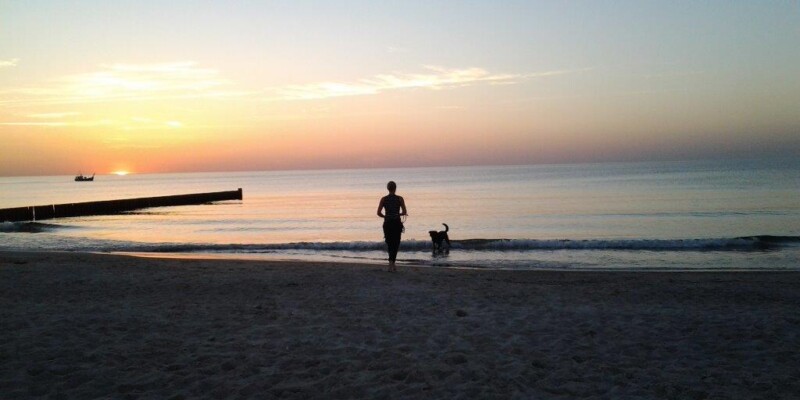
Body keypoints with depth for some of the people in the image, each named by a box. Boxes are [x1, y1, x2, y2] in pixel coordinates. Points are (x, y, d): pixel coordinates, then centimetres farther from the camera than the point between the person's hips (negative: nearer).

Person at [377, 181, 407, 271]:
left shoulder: (383, 199, -1)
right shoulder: (400, 198, -3)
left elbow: (379, 213, -5)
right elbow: (404, 212, -5)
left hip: (387, 224, 2)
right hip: (397, 223, -1)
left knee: (390, 244, 16)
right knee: (395, 245, 4)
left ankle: (392, 265, 15)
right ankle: (391, 264, -14)